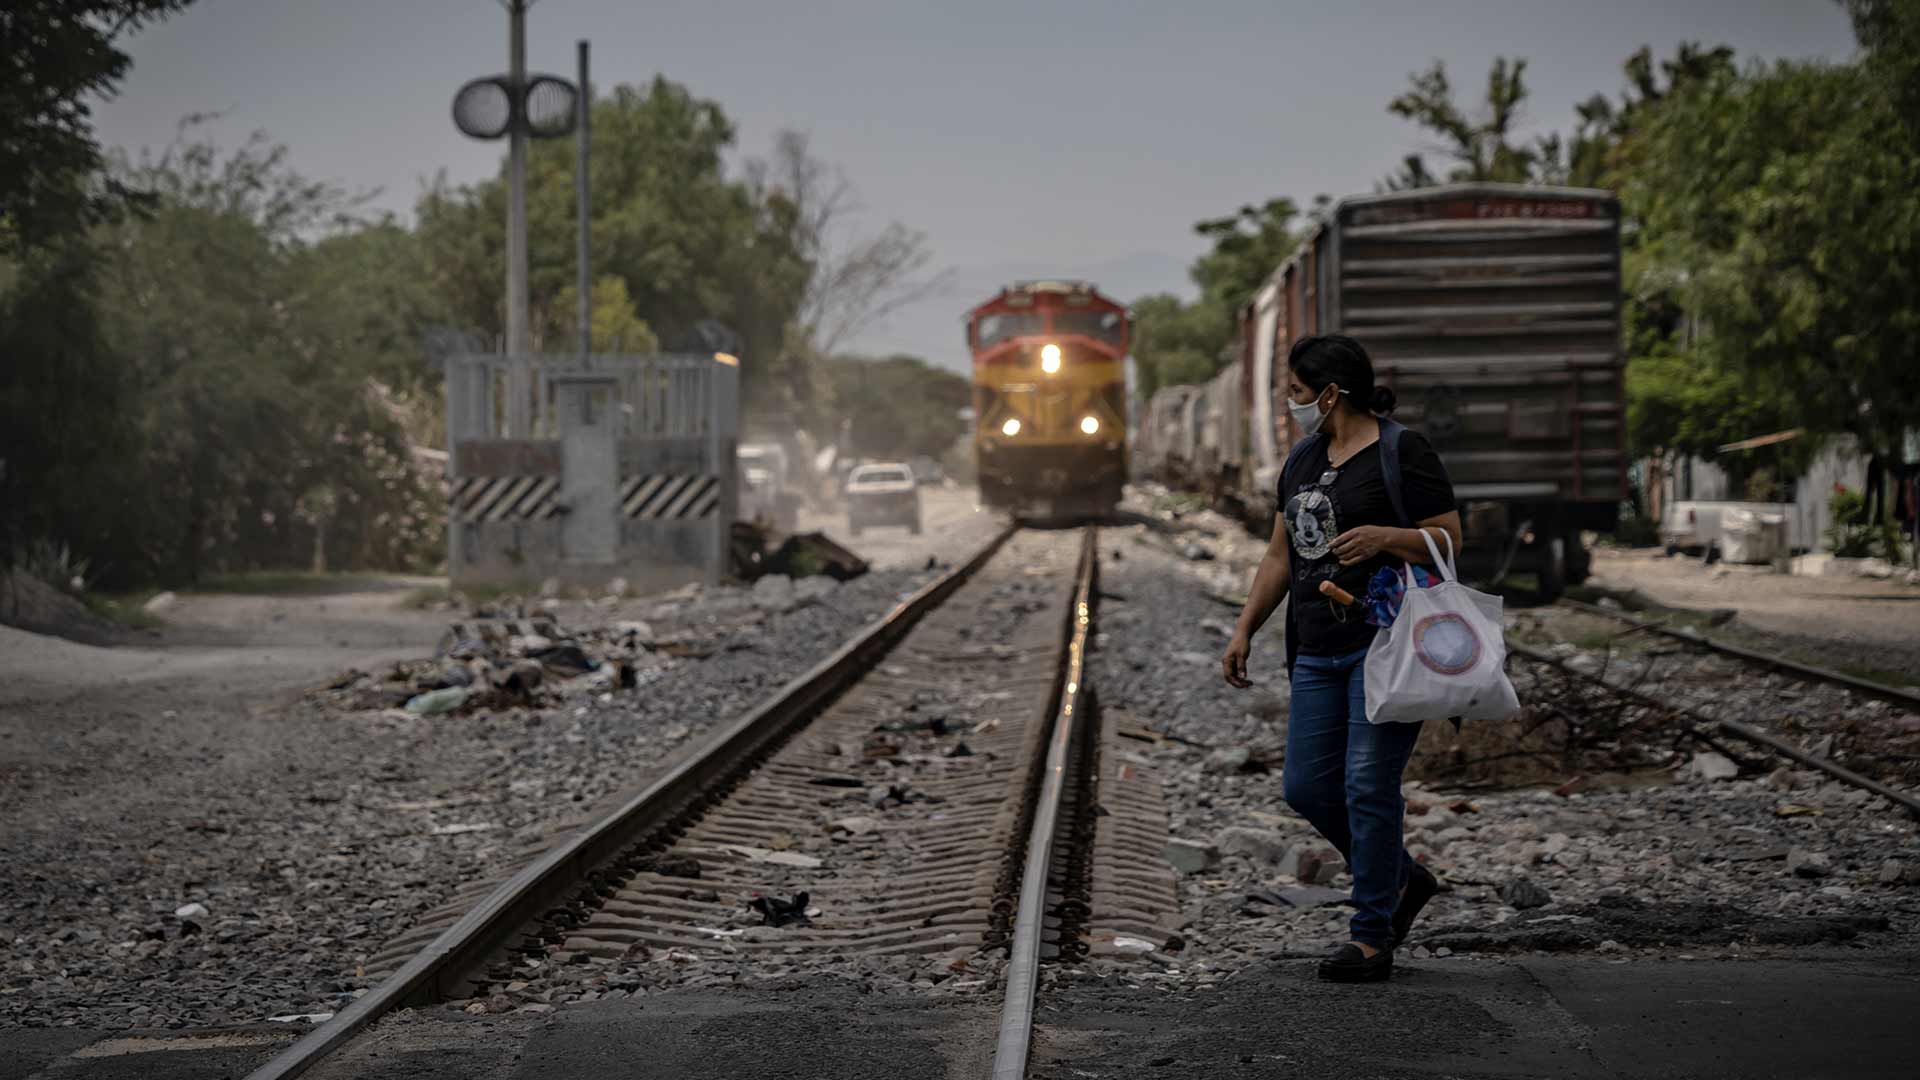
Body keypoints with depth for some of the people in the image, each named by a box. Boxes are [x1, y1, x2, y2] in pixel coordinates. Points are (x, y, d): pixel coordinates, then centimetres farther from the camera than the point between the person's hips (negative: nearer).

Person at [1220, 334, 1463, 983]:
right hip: (1319, 650, 8)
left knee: (1368, 786, -9)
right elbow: (1280, 554, 20)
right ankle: (1402, 880, 26)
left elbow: (1450, 539, -9)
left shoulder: (1403, 454, -7)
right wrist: (1244, 631, 14)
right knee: (1306, 788, 6)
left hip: (1385, 644, -8)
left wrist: (1382, 537, -25)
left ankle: (1372, 938, 0)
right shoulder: (1304, 459, 15)